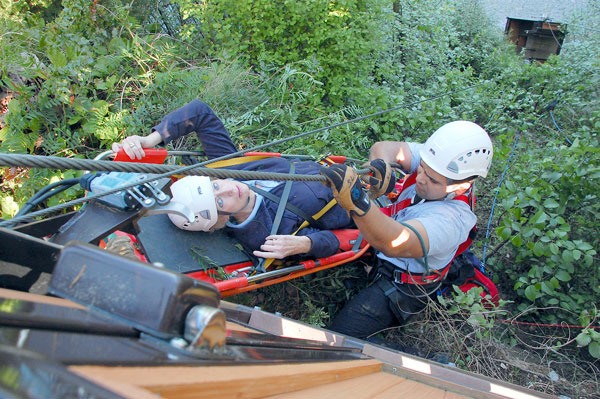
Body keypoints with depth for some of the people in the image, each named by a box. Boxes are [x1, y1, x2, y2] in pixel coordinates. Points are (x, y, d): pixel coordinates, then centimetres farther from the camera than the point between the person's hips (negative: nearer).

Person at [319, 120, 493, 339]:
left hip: (399, 286, -7)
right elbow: (382, 148, -22)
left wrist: (357, 201, -69)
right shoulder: (434, 161, -18)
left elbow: (396, 244, -52)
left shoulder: (452, 218, -37)